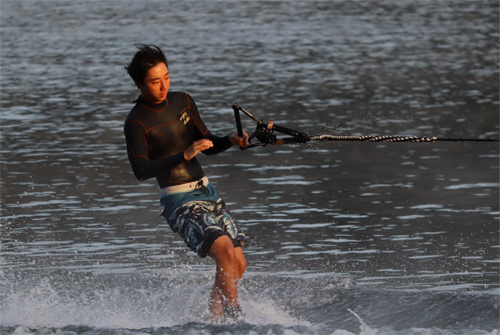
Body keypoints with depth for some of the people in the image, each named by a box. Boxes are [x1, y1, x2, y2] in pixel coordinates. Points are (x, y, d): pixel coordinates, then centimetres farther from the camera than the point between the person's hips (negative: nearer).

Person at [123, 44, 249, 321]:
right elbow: (141, 171, -22)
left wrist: (232, 141, -5)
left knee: (237, 265, 3)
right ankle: (235, 318, -20)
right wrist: (184, 155, -29)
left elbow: (207, 144, 16)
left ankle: (214, 322, 13)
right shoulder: (136, 123, -12)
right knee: (225, 251, -25)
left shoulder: (182, 101, 9)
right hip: (179, 201, -7)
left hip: (206, 192, 7)